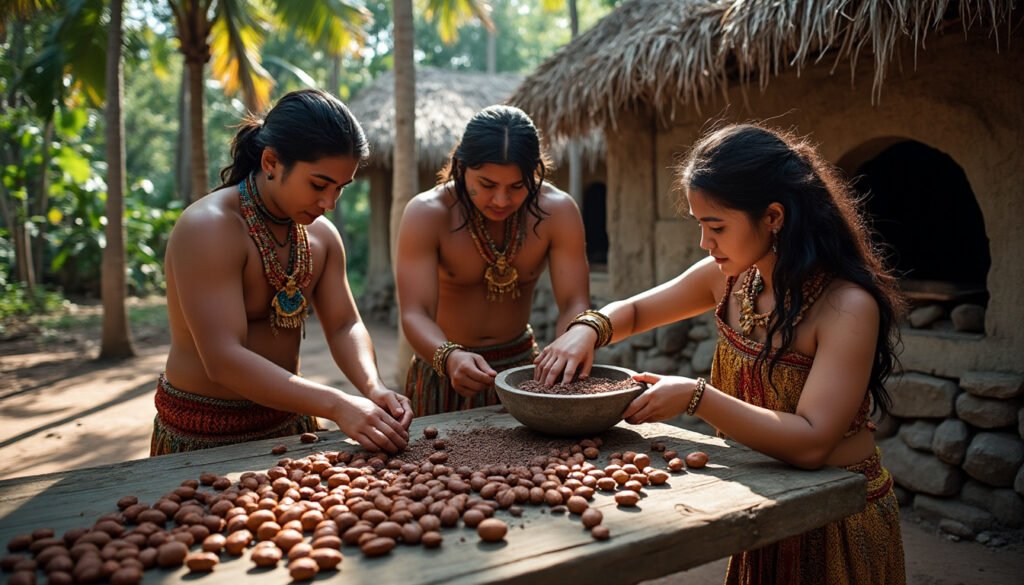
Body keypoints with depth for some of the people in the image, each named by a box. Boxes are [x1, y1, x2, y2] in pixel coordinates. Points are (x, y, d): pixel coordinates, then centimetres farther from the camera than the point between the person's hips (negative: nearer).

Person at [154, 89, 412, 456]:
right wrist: (336, 405, -36)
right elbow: (223, 360, -30)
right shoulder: (207, 229, -22)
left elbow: (344, 326, -2)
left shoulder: (321, 234, -1)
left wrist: (373, 388, -23)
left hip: (288, 420, 6)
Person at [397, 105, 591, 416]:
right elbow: (415, 314, -25)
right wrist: (450, 357, -45)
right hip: (445, 368, -1)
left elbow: (574, 303, -16)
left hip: (522, 363, 2)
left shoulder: (558, 211, -13)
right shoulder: (425, 214, -19)